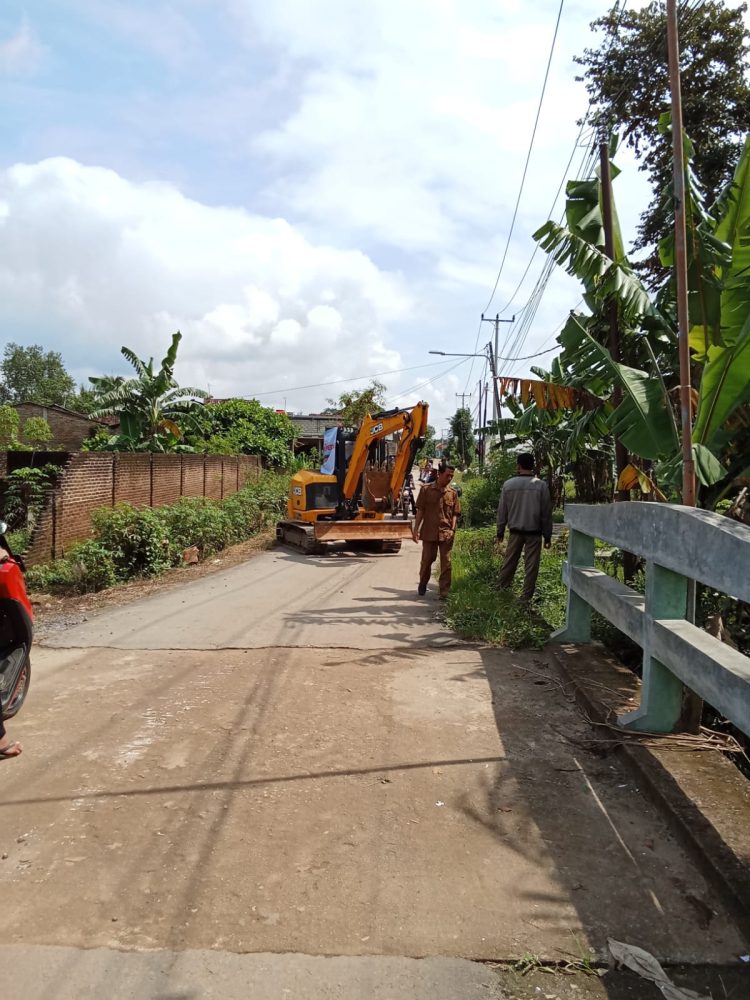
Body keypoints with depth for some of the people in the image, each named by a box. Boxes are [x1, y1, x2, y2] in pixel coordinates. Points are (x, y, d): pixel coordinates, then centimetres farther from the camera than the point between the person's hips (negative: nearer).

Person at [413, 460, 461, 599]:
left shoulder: (453, 493, 3)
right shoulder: (426, 490, -2)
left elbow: (454, 514, 5)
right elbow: (420, 511, 0)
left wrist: (453, 530, -7)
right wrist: (416, 529, -4)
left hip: (446, 533, 1)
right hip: (429, 532, -1)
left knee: (446, 563, 1)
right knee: (426, 560, 12)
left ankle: (444, 592, 7)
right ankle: (422, 585, 34)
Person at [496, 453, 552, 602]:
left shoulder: (508, 484, -2)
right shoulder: (541, 485, -6)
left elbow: (502, 511, 3)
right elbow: (546, 513, -2)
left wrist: (500, 531, 13)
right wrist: (547, 535, 5)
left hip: (515, 531, 2)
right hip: (534, 532, -2)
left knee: (509, 561, 13)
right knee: (531, 565, 2)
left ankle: (501, 589, 19)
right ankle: (526, 596, 4)